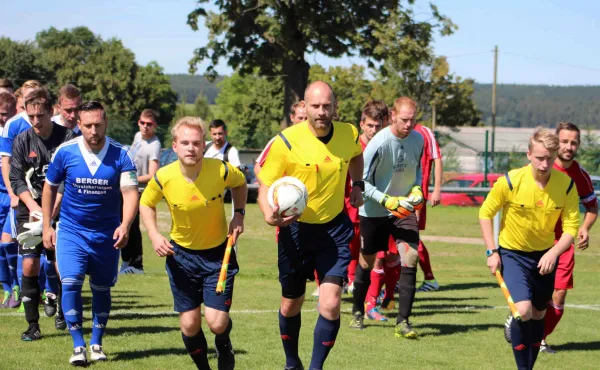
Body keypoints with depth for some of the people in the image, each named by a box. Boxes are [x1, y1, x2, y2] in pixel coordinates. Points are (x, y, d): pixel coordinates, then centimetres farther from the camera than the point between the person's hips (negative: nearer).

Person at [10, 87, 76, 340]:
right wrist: (34, 207, -13)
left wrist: (53, 210, -15)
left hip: (61, 212, -1)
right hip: (29, 211, 1)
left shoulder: (68, 138, -6)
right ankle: (32, 324, -2)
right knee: (30, 265, -8)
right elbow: (16, 179, 1)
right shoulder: (22, 140, 1)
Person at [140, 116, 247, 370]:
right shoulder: (163, 178, -18)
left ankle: (223, 345, 27)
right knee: (189, 324, 1)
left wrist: (239, 214, -7)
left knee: (217, 322, -10)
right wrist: (154, 236, -11)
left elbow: (240, 183, 6)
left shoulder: (222, 170, -20)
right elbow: (146, 204, 4)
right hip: (181, 254, 1)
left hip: (218, 253, -1)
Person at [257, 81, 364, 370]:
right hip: (296, 230, -1)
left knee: (330, 305, -14)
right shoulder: (286, 141, -18)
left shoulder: (349, 134, -7)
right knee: (291, 304, 13)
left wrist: (357, 184, 3)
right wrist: (269, 214, -30)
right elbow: (265, 185, -11)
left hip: (335, 229, 1)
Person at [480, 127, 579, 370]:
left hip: (545, 255, 3)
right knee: (523, 311, -21)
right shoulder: (511, 181, -21)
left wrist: (553, 253, -26)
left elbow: (571, 226, -10)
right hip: (513, 253, -3)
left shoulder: (567, 185, -15)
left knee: (538, 314, 13)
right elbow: (485, 213, -8)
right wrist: (492, 252, -13)